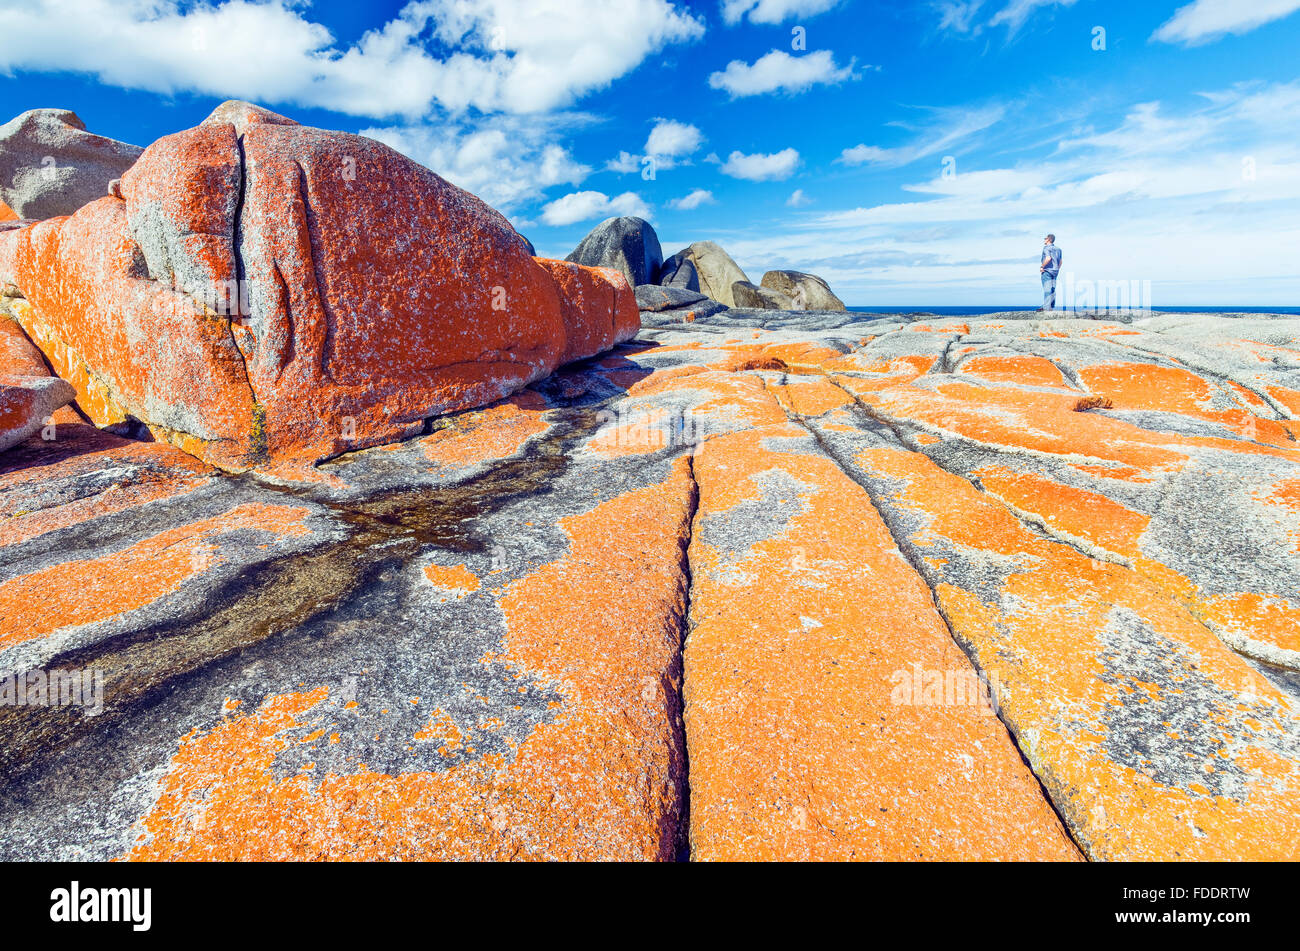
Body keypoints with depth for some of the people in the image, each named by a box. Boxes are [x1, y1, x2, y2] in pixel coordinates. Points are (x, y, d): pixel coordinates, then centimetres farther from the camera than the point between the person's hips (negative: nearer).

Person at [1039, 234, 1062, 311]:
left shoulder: (1046, 247, -9)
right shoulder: (1058, 249, 16)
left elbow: (1048, 258, -25)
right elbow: (1060, 262, 18)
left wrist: (1042, 266, -16)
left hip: (1047, 271, -8)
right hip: (1055, 271, 8)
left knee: (1047, 289, -8)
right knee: (1052, 289, 9)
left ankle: (1046, 307, -10)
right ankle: (1052, 307, 10)